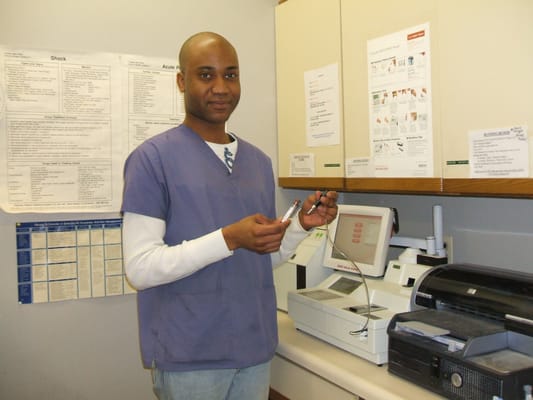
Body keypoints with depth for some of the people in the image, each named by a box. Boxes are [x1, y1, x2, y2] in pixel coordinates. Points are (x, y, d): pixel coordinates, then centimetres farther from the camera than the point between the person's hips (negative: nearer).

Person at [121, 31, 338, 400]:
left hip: (256, 348, 6)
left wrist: (302, 226, -5)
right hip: (189, 356, -5)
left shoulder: (259, 161, 7)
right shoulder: (153, 158, -10)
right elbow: (140, 268, -16)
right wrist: (228, 238, -25)